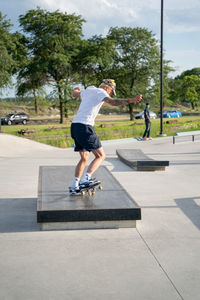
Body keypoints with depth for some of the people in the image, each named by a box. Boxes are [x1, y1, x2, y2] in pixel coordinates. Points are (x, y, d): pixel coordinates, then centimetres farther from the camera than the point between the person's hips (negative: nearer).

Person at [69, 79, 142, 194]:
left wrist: (76, 89, 68)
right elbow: (113, 102, -22)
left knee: (84, 158, 18)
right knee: (101, 156, -1)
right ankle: (86, 179, -16)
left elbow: (75, 94, 45)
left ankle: (74, 186, 16)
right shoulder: (101, 92, -2)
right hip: (85, 127, -9)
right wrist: (131, 100, -29)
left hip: (74, 125, 9)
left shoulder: (87, 91, 23)